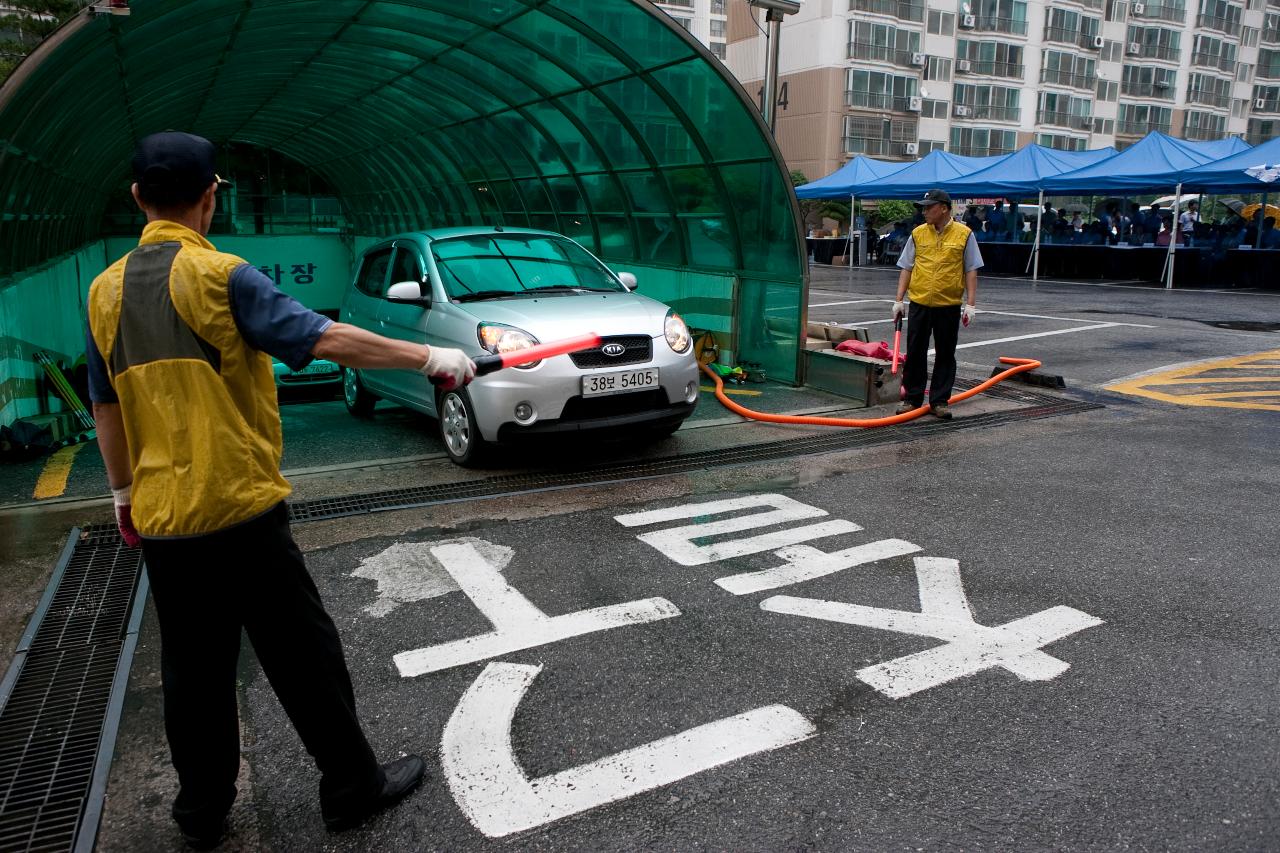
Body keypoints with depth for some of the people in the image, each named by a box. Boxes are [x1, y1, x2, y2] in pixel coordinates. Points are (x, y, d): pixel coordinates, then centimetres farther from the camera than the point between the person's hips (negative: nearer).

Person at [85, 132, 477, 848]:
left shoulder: (107, 289, 7)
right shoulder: (219, 276, -12)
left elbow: (107, 406, 14)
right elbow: (326, 338, -20)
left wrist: (124, 494, 23)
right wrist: (431, 357, -14)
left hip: (160, 519, 7)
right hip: (240, 510, -6)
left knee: (192, 668, 16)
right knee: (304, 654, 6)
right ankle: (353, 786, 19)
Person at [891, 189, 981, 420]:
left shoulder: (964, 234, -1)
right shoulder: (918, 234, 5)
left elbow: (971, 271, 0)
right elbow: (906, 268, 8)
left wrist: (970, 304, -5)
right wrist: (899, 299, 2)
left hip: (949, 306, -2)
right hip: (919, 304, 2)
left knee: (945, 355, 5)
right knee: (915, 352, 6)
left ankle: (940, 401, 14)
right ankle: (912, 398, 16)